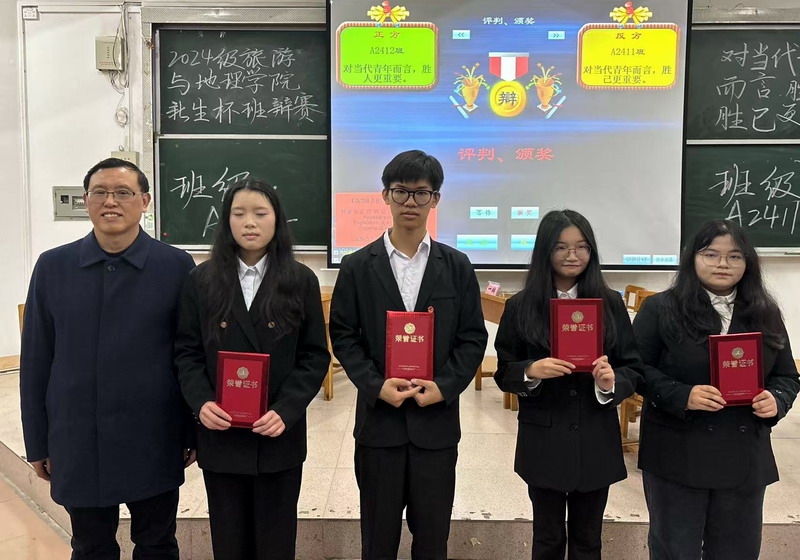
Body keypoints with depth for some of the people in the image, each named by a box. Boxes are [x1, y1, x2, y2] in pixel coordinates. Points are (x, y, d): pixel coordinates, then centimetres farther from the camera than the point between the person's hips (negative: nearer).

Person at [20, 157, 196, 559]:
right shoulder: (52, 267, 0)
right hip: (77, 445, 2)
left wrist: (194, 433, 0)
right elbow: (35, 362, 3)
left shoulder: (177, 266, -6)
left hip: (155, 446, -1)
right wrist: (37, 443, 4)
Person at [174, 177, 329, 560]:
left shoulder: (301, 281, -1)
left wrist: (286, 410, -15)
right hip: (220, 435, 1)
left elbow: (315, 355, -2)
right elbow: (186, 352, 3)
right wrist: (201, 403, -14)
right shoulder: (202, 280, 2)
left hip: (279, 435, 0)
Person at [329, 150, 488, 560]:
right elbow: (343, 337, 0)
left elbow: (473, 337, 2)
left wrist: (445, 386, -11)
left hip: (437, 419, 1)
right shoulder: (357, 267, 1)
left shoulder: (457, 267, 3)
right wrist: (376, 385, -13)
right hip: (379, 418, 0)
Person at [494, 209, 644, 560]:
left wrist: (612, 382, -20)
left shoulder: (610, 304, 0)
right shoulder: (521, 307, -4)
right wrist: (531, 371, -21)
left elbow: (634, 370, 1)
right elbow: (503, 373, -1)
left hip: (596, 442, 1)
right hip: (543, 442, -1)